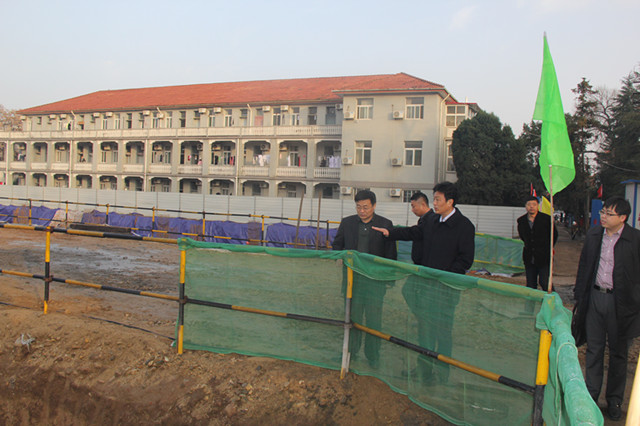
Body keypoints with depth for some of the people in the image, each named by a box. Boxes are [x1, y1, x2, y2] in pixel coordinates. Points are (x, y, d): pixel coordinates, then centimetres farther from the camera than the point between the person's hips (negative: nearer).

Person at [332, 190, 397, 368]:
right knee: (352, 316, 13)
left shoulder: (385, 224, -2)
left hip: (375, 280, -2)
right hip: (351, 278, 2)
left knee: (374, 318, 4)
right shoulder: (347, 222, 5)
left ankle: (373, 357, 18)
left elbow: (391, 253, 2)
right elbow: (336, 245, 16)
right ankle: (350, 351, 28)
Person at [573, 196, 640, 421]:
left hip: (620, 302, -3)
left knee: (618, 353, 12)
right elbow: (584, 265, 11)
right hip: (594, 297, 3)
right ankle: (591, 395, 26)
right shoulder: (593, 234, 3)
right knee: (593, 350, 12)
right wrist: (579, 294, 9)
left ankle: (614, 400, 27)